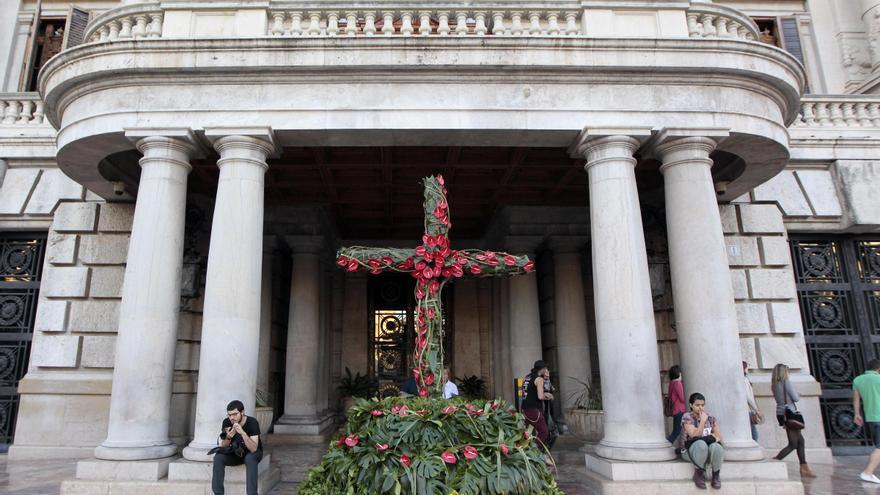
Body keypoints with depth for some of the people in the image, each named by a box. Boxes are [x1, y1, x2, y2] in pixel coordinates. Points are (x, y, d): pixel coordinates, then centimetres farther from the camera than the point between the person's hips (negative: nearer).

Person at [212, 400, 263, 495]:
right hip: (235, 452, 4)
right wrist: (228, 437, -30)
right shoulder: (226, 422, -13)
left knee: (250, 458, -37)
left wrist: (243, 433, -46)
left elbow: (253, 449, -34)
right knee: (218, 457, -22)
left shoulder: (252, 422, -26)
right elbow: (223, 447, -8)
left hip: (253, 453, -4)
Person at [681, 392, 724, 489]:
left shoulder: (710, 417, 7)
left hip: (709, 451, 3)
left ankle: (716, 475, -8)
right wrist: (703, 421, -20)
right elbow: (695, 436, -17)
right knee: (701, 444, -39)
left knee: (716, 447, -34)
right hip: (692, 450, -3)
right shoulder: (687, 417, -7)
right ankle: (699, 473, -16)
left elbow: (719, 437, 3)